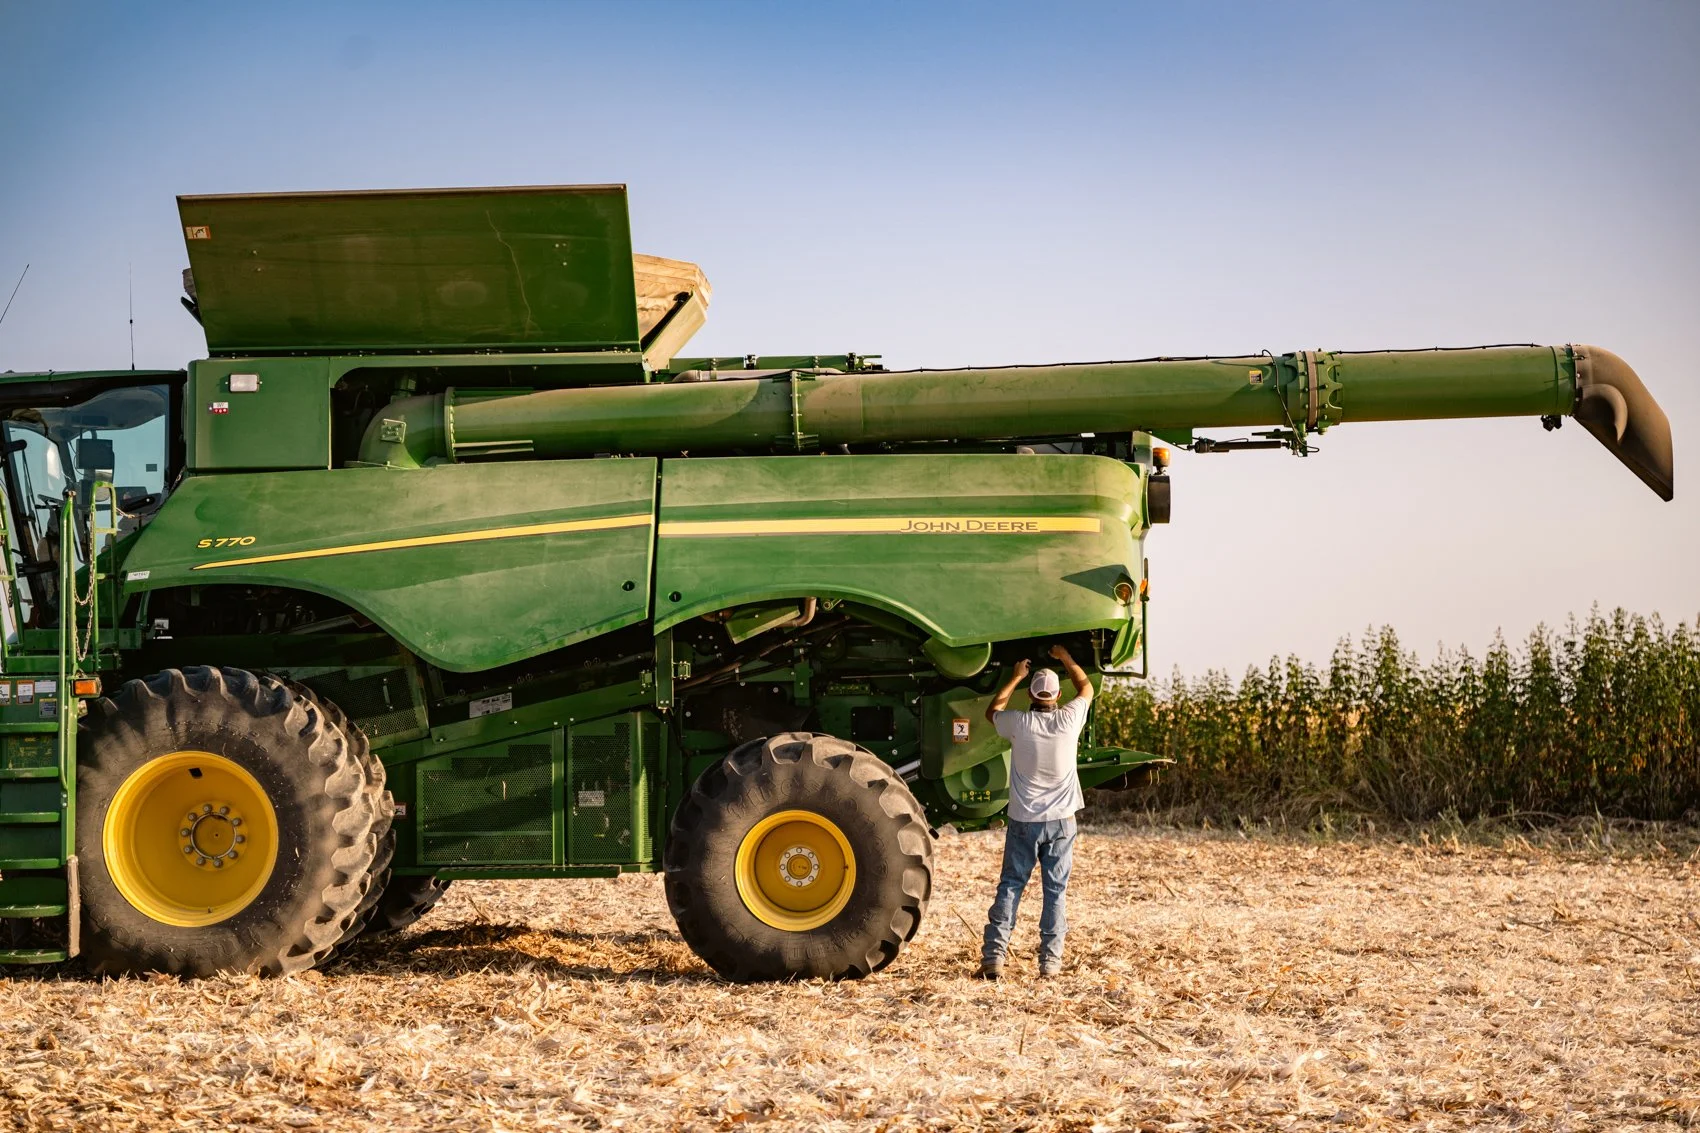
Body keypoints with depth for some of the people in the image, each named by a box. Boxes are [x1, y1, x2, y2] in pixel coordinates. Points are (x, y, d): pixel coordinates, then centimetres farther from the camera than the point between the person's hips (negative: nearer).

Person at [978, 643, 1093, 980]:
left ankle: (993, 957, -2)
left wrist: (1016, 676, 20)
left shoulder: (1019, 724, -9)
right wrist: (1065, 658, 24)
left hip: (1024, 821, 0)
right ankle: (1050, 961, 4)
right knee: (1055, 891, 6)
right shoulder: (1069, 719, -7)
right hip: (1061, 821, 0)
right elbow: (1086, 688, 14)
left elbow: (992, 711, 15)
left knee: (1010, 886, 5)